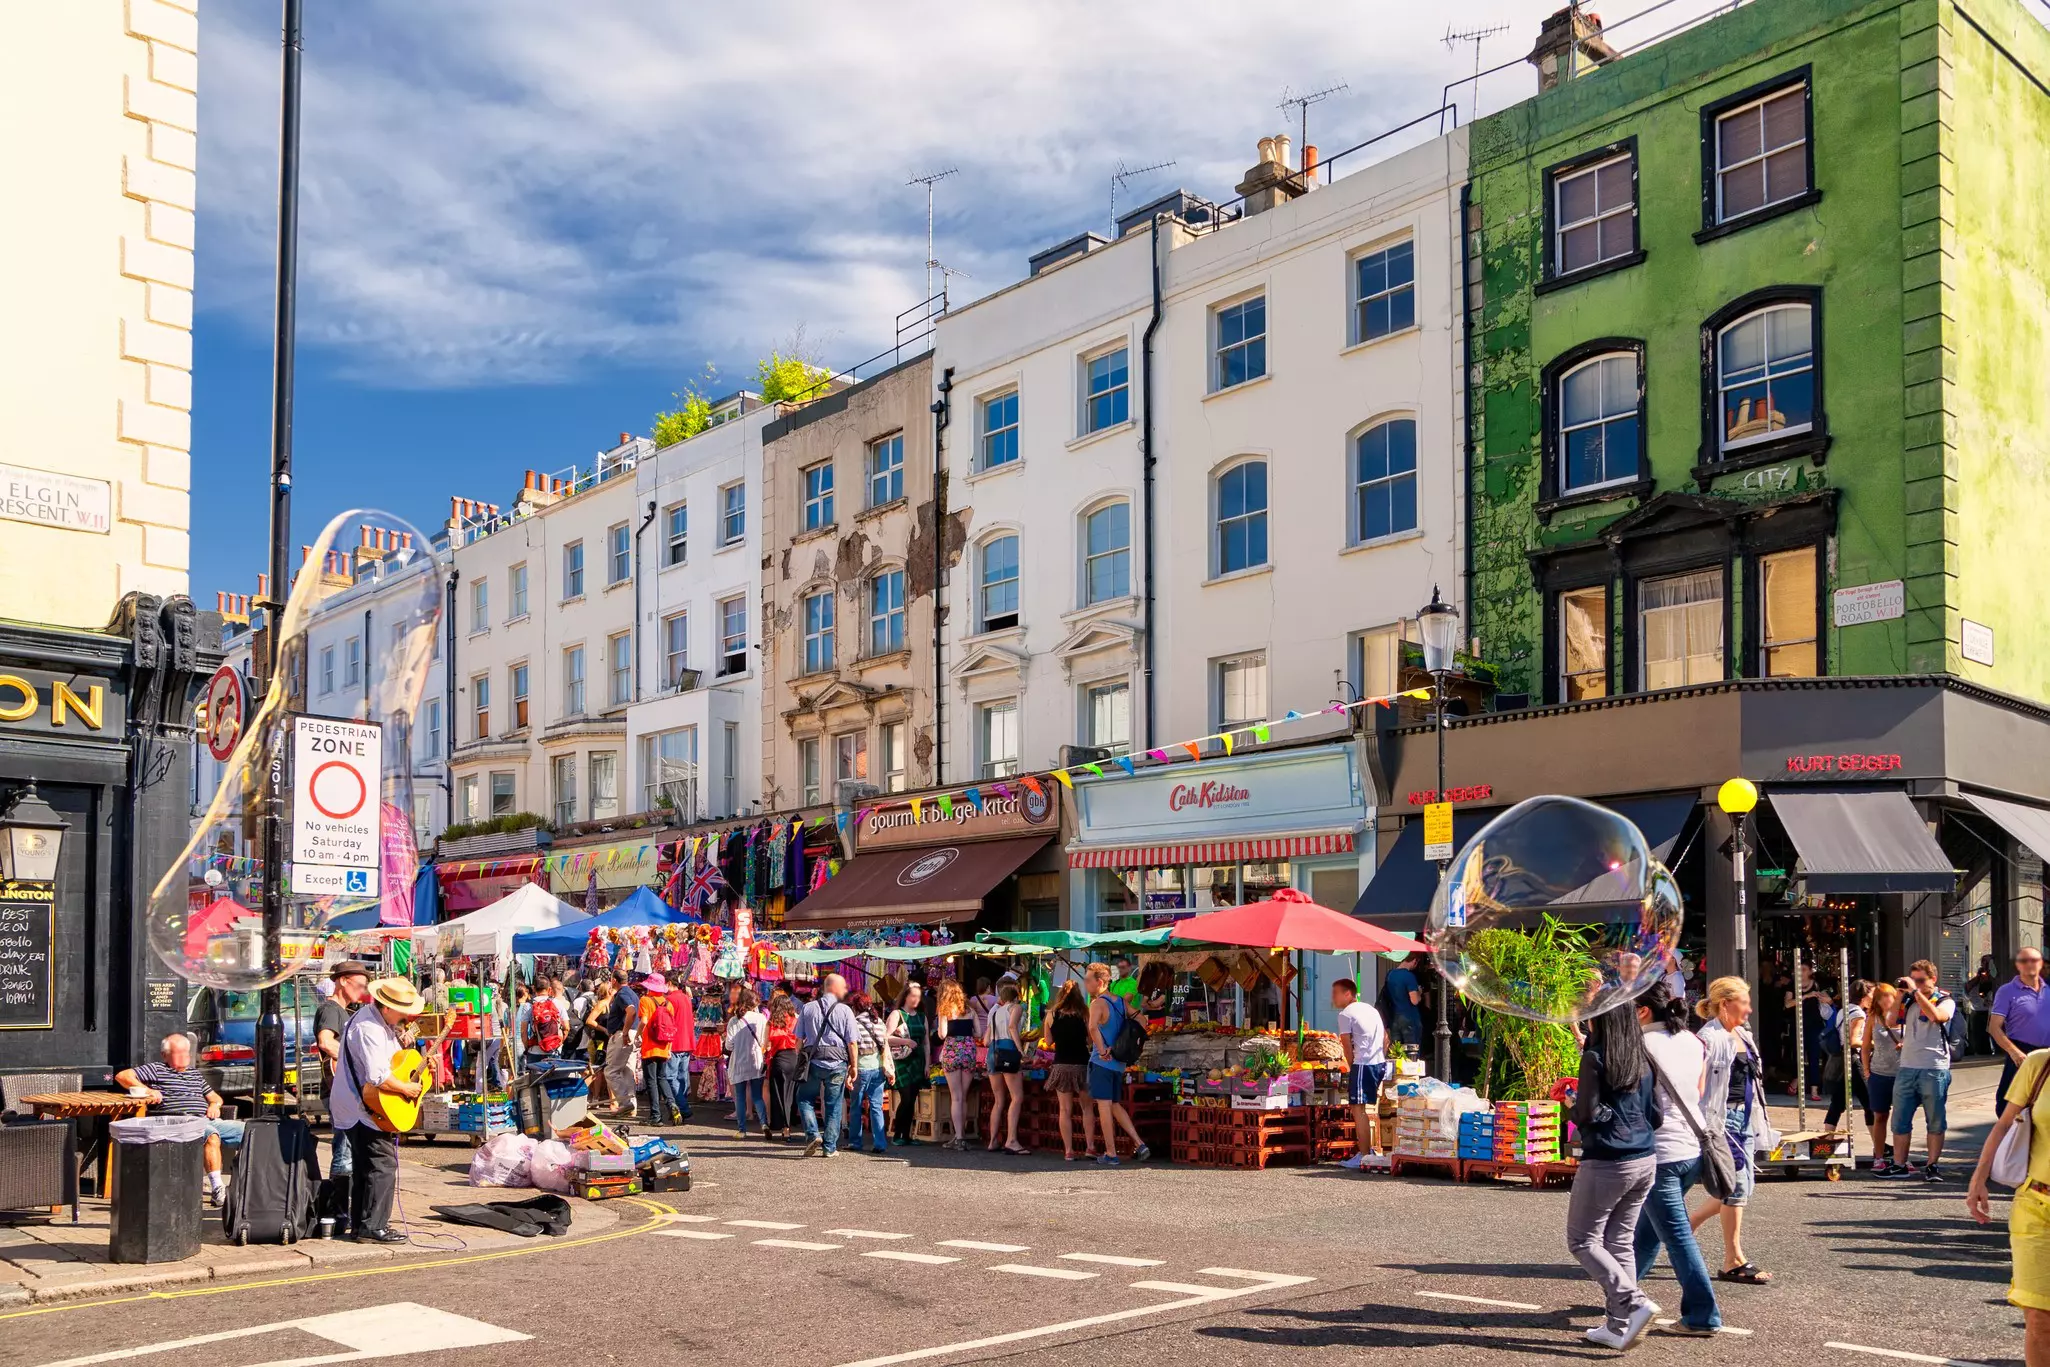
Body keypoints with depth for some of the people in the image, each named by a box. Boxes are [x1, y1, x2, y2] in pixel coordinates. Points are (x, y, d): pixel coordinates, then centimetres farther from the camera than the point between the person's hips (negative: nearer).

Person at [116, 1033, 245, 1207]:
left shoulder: (195, 1074, 32)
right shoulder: (157, 1070, 14)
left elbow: (214, 1097, 37)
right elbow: (122, 1076, 5)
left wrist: (214, 1105, 12)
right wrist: (147, 1089, -9)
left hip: (207, 1120, 7)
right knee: (212, 1135, -38)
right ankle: (217, 1189, -43)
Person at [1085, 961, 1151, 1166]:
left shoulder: (1098, 1003, -13)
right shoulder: (1121, 1002, 10)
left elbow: (1093, 1027, -31)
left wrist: (1102, 1051, -21)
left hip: (1102, 1062, -8)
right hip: (1119, 1062, 8)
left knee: (1104, 1105, -1)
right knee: (1115, 1105, 17)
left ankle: (1111, 1154, 1)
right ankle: (1140, 1145, 10)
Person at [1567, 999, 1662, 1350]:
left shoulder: (1594, 1059, -12)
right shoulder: (1644, 1061, 7)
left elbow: (1586, 1114, -16)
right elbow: (1657, 1116, 9)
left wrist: (1571, 1108, 5)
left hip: (1606, 1162, -7)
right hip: (1645, 1161, 7)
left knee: (1582, 1240, 4)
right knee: (1621, 1241, 12)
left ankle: (1633, 1303, -11)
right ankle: (1618, 1326, 11)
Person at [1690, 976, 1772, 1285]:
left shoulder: (1743, 1035, 14)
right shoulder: (1710, 1038, -14)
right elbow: (1697, 1085, -17)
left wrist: (1759, 1117, 20)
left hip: (1745, 1117, 9)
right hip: (1722, 1118, -9)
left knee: (1743, 1187, 11)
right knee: (1737, 1186, -6)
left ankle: (1688, 1223, 28)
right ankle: (1733, 1262, 4)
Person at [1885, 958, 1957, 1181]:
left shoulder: (1945, 1001, 0)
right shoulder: (1910, 1001, 13)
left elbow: (1936, 1016, -20)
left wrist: (1916, 991, -17)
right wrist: (1900, 995, 3)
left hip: (1934, 1070, -4)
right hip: (1907, 1068, 5)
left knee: (1935, 1122, 3)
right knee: (1900, 1121, 5)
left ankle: (1932, 1166, 10)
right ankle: (1899, 1165, 11)